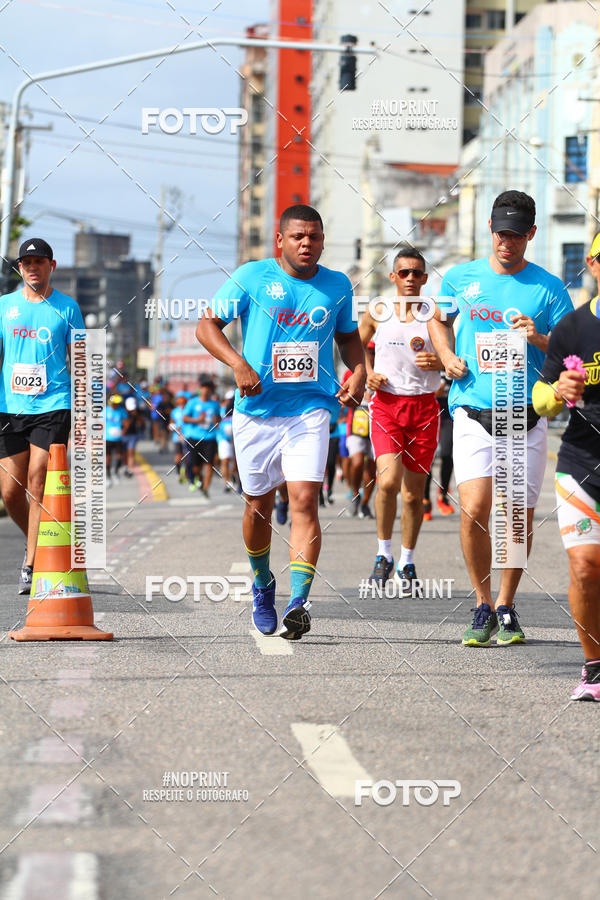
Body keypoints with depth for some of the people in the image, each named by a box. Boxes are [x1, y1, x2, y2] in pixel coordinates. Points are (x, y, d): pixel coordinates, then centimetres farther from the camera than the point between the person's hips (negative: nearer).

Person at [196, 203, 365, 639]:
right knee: (259, 506, 10)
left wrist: (359, 372, 4)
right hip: (257, 409, 0)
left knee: (305, 500, -17)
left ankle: (299, 602, -23)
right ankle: (262, 584, 37)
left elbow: (349, 336, 24)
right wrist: (238, 364, -16)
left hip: (311, 409, 0)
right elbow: (207, 325, -1)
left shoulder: (337, 286, 8)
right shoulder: (252, 277, -1)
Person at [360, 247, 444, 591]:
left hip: (424, 407, 1)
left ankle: (407, 562, 22)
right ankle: (384, 554, -2)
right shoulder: (377, 313, 5)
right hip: (386, 404, -1)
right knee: (389, 480, -20)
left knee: (414, 492, 5)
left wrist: (438, 362, -15)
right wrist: (368, 372, 2)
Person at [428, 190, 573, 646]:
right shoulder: (461, 277, 8)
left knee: (519, 517, 2)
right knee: (474, 510, -13)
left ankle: (507, 608, 20)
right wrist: (448, 359, 8)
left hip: (526, 415, 0)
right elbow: (439, 320, 26)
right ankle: (483, 607, 3)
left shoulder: (549, 288, 2)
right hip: (473, 413, 0)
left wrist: (539, 339, -15)